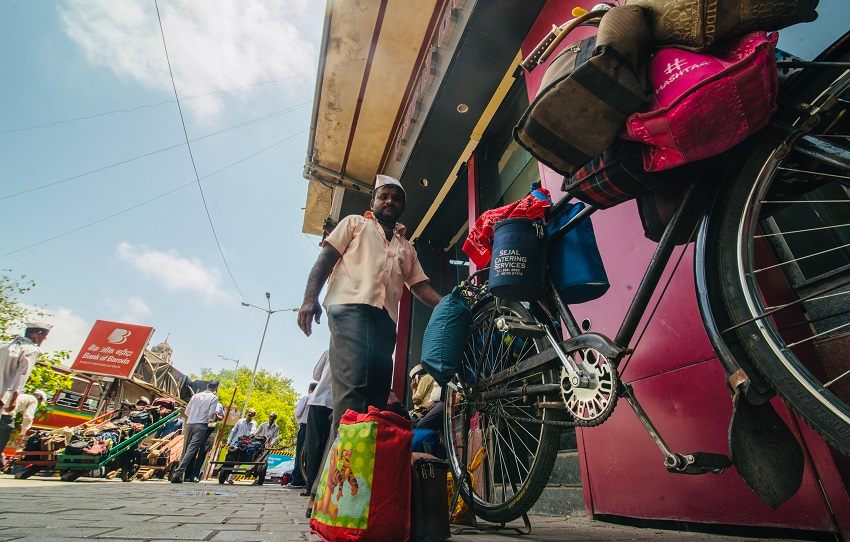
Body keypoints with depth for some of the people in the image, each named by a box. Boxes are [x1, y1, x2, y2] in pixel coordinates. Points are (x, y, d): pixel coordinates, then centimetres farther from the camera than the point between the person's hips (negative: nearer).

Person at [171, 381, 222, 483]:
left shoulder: (196, 395, 14)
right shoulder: (214, 398, -1)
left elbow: (186, 411, 14)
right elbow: (211, 414, -8)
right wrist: (212, 419, 13)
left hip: (189, 424, 5)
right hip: (201, 426, -5)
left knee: (185, 450, 14)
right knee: (191, 450, -6)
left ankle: (179, 474, 19)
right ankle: (178, 474, -14)